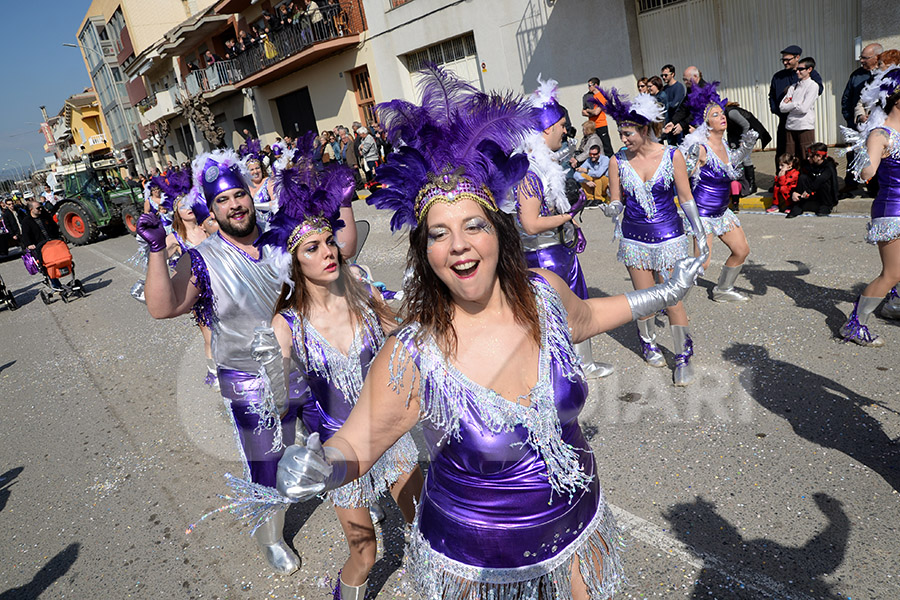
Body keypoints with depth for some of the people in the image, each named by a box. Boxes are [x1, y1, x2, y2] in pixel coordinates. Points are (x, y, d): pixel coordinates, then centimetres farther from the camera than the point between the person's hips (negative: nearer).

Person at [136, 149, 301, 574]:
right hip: (249, 384, -3)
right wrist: (157, 250, -30)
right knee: (264, 471, 9)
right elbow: (162, 308, -23)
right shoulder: (202, 260, -12)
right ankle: (270, 537, 37)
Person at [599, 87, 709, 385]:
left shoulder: (672, 155, -5)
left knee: (672, 300, -2)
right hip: (634, 238, 2)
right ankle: (648, 343, 35)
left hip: (669, 237, -2)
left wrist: (701, 235, 1)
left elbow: (686, 199, 1)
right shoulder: (618, 160, -2)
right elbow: (616, 203, 5)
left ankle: (684, 357, 13)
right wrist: (610, 209, -19)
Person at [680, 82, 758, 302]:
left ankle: (723, 290, 35)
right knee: (702, 263, -14)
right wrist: (692, 160, -37)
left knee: (742, 251, 16)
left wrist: (746, 147, 16)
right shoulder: (700, 148, -19)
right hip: (702, 212, -9)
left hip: (721, 210, 9)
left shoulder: (723, 144, 5)